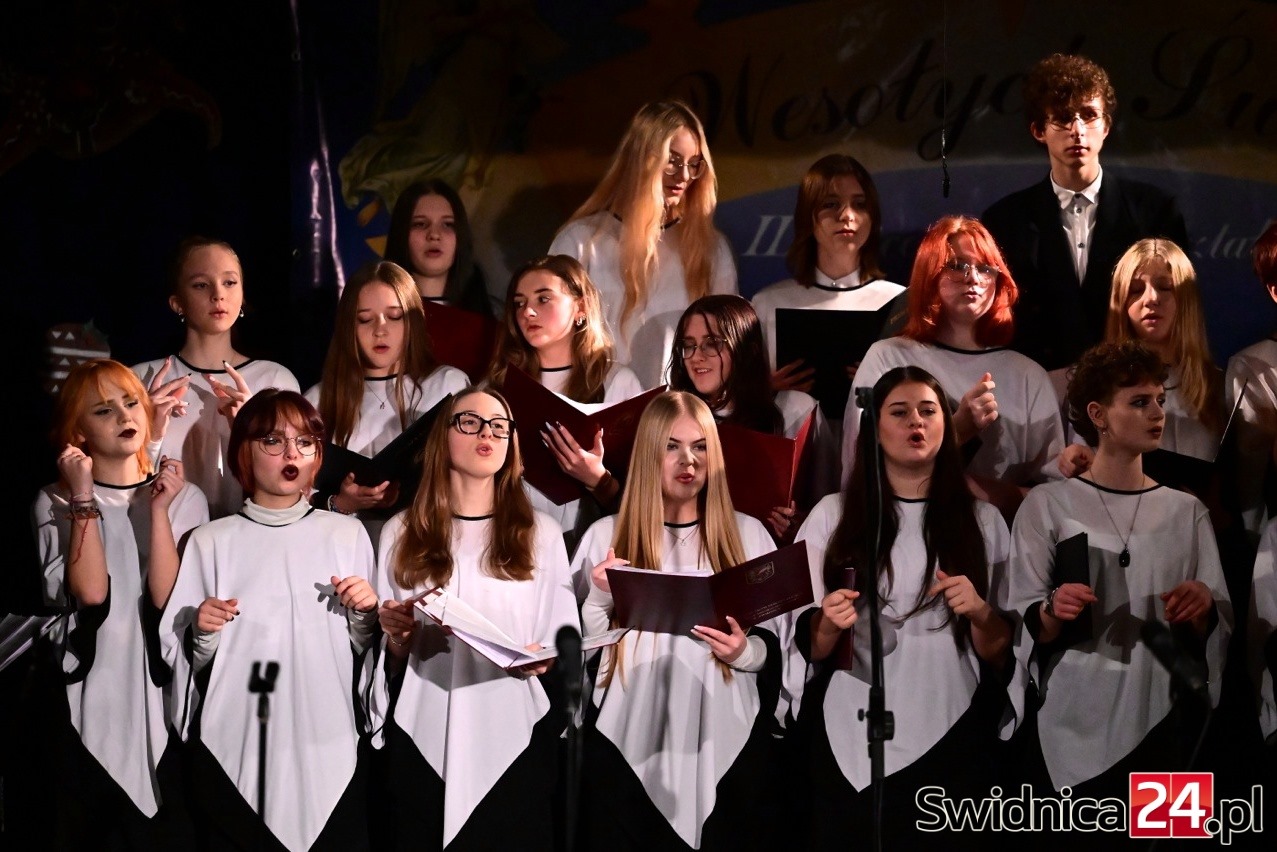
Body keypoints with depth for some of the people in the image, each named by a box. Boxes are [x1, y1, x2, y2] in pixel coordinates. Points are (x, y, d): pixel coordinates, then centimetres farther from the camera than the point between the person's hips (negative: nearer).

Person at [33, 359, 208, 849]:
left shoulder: (186, 498, 4)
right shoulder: (56, 503, 0)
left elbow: (169, 597, -9)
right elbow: (90, 591, -16)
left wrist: (158, 510, -12)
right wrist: (84, 497, -12)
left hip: (165, 697, 2)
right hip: (91, 702, -1)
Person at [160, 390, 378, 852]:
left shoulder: (348, 535, 5)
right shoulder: (210, 542, 2)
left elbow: (363, 647, 12)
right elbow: (180, 656, 4)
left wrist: (365, 613, -7)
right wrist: (202, 635, -15)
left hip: (328, 745, 1)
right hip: (235, 746, -1)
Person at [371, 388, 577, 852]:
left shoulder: (542, 534, 8)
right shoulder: (402, 533, 8)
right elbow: (389, 655, 12)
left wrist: (543, 658, -13)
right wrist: (396, 637, -9)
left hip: (512, 734, 0)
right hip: (425, 735, 0)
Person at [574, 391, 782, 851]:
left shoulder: (747, 535, 6)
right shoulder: (605, 536, 3)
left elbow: (777, 639, 6)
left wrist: (746, 652, -14)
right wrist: (600, 599, -13)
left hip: (723, 745, 1)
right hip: (630, 744, -1)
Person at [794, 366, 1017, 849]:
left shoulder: (983, 521, 5)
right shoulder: (832, 515, 3)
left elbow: (1000, 651, 7)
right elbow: (806, 643, 5)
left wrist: (980, 614, -13)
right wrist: (829, 626, -16)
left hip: (948, 742, 0)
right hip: (850, 740, 0)